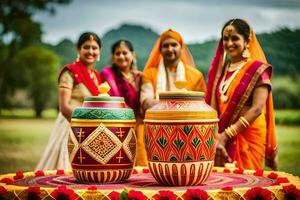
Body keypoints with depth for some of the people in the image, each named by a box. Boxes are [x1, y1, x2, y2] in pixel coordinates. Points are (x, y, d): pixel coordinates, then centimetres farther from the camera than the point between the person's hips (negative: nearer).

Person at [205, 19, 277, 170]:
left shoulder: (257, 69, -6)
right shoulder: (220, 70, 12)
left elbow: (257, 108, -14)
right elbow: (213, 107, 9)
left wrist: (227, 134, -17)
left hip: (247, 137, -5)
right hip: (222, 138, 5)